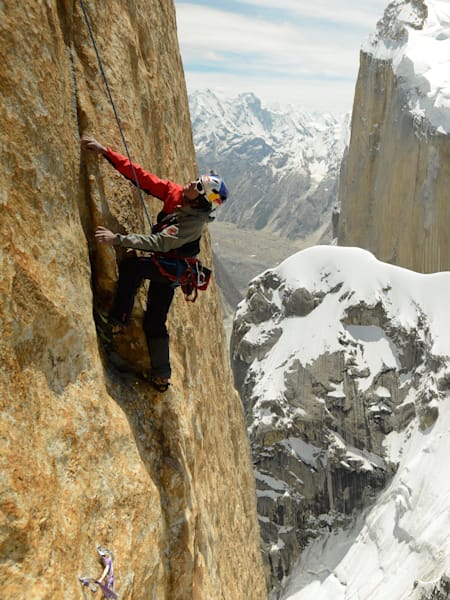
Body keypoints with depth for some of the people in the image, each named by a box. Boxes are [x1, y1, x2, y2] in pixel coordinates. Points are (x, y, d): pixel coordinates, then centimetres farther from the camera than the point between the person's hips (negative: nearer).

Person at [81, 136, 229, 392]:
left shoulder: (194, 222, -27)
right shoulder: (175, 194, -8)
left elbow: (159, 243, -35)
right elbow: (142, 176, -7)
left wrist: (118, 239, -38)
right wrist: (106, 151, -12)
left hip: (173, 268, -7)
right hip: (164, 266, 8)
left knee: (132, 266, -30)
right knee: (155, 323, 10)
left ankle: (119, 321, -16)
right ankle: (161, 376, 20)